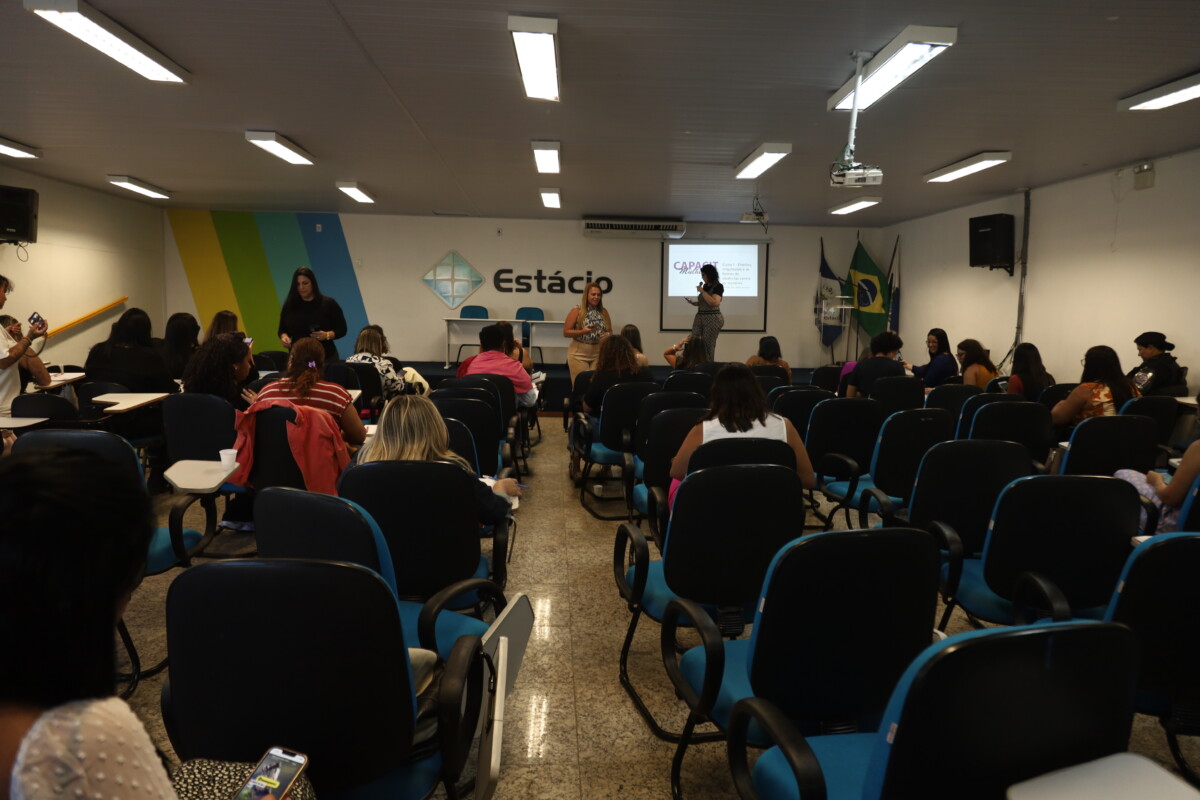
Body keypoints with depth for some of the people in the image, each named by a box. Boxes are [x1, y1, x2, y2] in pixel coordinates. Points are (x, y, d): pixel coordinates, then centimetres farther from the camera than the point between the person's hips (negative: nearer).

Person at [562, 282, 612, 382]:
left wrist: (607, 335, -7)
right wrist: (582, 331, -19)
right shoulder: (577, 311, -3)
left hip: (598, 353, 3)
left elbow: (610, 331, 17)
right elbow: (566, 332, -4)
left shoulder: (604, 312, 8)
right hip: (579, 353, -3)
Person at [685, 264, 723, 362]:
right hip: (699, 317, 7)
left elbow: (713, 302, -21)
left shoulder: (718, 286, -7)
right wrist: (693, 303, 8)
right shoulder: (705, 286, 15)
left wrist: (702, 291, -14)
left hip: (712, 318, -7)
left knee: (707, 346, -4)